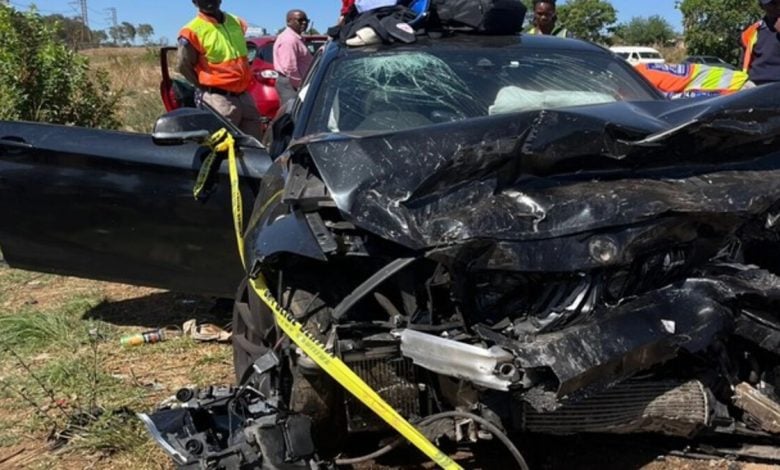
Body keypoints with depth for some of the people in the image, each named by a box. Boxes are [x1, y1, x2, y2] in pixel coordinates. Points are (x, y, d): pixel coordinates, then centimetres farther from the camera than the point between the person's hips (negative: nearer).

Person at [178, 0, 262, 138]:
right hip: (219, 98, -7)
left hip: (244, 95, 7)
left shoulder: (237, 23, 11)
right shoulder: (192, 32, -8)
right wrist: (207, 87, 4)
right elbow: (184, 66, -2)